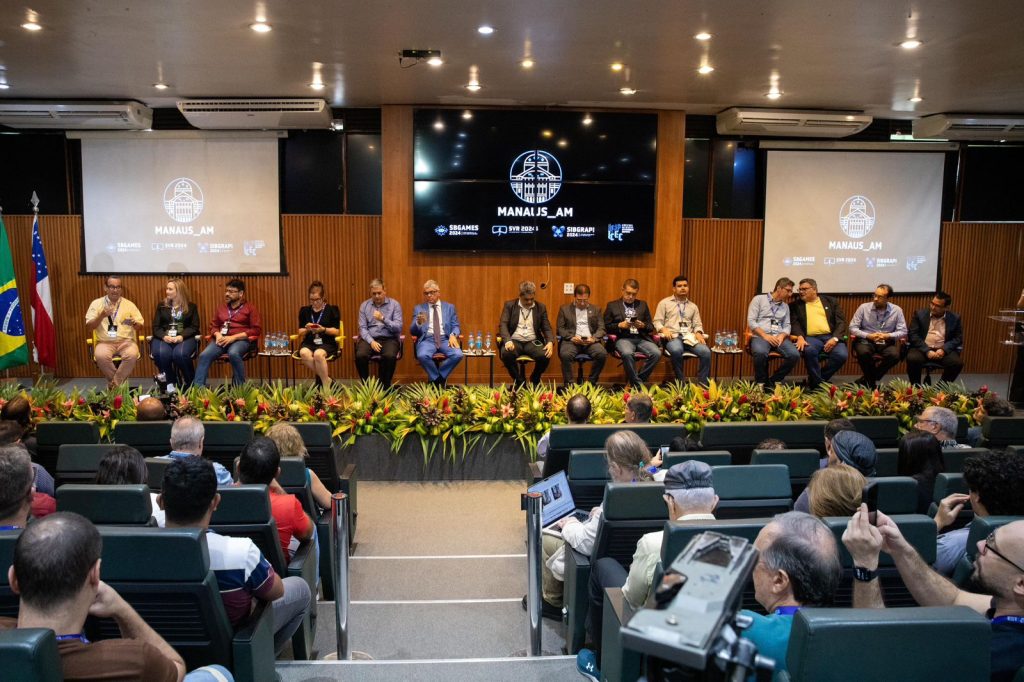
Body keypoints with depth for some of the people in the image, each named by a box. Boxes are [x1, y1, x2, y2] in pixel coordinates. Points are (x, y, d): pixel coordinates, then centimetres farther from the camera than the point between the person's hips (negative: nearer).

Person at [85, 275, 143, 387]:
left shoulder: (129, 304, 10)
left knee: (132, 354, -33)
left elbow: (140, 326, 8)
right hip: (105, 342, 0)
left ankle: (114, 385, -14)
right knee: (101, 356, -34)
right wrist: (101, 316, -15)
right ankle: (119, 384, -11)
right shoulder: (96, 304, 7)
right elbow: (88, 328, 1)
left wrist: (134, 323, -16)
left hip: (126, 341, 0)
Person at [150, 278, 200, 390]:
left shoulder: (191, 306, 11)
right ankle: (169, 382, -13)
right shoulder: (162, 306, 16)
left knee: (180, 354, -35)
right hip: (164, 337, 2)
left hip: (184, 338, -2)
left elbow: (194, 327, 2)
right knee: (161, 354, -34)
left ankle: (190, 383, -12)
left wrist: (181, 336, -16)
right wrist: (164, 336, -14)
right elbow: (156, 327, 9)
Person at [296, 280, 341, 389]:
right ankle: (326, 379, -20)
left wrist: (323, 329, -17)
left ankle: (325, 386, -25)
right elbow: (300, 332, 13)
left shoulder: (332, 310, 6)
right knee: (304, 353, -34)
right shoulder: (304, 310, 14)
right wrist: (306, 329, -10)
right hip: (309, 343, 3)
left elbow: (337, 331, 1)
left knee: (318, 354, -38)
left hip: (327, 343, -3)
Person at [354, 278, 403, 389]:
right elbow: (362, 328, 3)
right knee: (360, 355, -30)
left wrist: (383, 319, -20)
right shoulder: (364, 305, 9)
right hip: (370, 338, 2)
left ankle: (385, 386, -12)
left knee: (389, 356, -34)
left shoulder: (394, 304, 2)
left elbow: (398, 327, -6)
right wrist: (371, 341, -14)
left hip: (389, 338, -2)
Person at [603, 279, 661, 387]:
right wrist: (620, 325, -10)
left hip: (642, 338, 3)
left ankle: (636, 380, -11)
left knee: (656, 353, -27)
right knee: (627, 353, -38)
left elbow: (651, 327, 18)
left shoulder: (643, 305, 21)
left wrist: (643, 325, -4)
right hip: (623, 338, -3)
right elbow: (606, 327, 7)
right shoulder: (612, 305, 13)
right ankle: (638, 384, -22)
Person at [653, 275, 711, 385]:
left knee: (706, 352, -25)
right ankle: (681, 382, -23)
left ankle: (703, 385, -17)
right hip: (673, 336, -4)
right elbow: (657, 321, 4)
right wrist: (663, 329, -17)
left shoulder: (693, 306, 22)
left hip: (689, 337, 4)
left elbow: (697, 324, 18)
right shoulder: (664, 303, 10)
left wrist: (698, 333, -6)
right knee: (676, 350, -39)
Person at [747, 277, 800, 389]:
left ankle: (773, 382, -7)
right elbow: (751, 321, -4)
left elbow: (787, 326, 15)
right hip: (760, 336, -5)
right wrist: (765, 336, -15)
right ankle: (761, 383, -15)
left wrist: (782, 335, -8)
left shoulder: (785, 306, 22)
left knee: (794, 355, -25)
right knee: (761, 353, -39)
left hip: (779, 337, 5)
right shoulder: (759, 299, 6)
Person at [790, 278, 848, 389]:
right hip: (811, 338, -1)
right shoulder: (795, 305, 16)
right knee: (809, 351, -36)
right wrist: (800, 337, -18)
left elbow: (841, 322, 7)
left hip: (831, 337, 1)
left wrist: (835, 338, -11)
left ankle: (814, 380, -5)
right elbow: (794, 323, 3)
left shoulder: (831, 301, 15)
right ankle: (819, 383, -14)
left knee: (842, 355, -28)